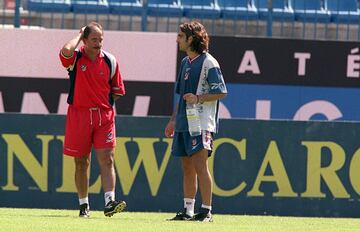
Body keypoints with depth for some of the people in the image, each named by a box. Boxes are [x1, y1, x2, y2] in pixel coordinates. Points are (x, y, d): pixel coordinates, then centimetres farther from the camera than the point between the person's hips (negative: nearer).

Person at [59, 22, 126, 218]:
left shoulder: (110, 61, 5)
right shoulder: (75, 58, -3)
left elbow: (117, 91, 15)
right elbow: (66, 50, -28)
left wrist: (105, 102, 3)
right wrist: (79, 35, -11)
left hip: (104, 115, 1)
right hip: (78, 115, -1)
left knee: (107, 159, -10)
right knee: (81, 162, 7)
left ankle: (109, 202, -18)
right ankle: (83, 204, 16)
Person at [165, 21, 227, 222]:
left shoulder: (208, 63, -9)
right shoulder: (186, 62, 17)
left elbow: (221, 92, -11)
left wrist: (198, 98, -21)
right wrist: (173, 120, 23)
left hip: (202, 123, -9)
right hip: (184, 122, 9)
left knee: (200, 165, -12)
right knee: (187, 167, 9)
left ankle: (206, 211, -10)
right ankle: (188, 211, 13)